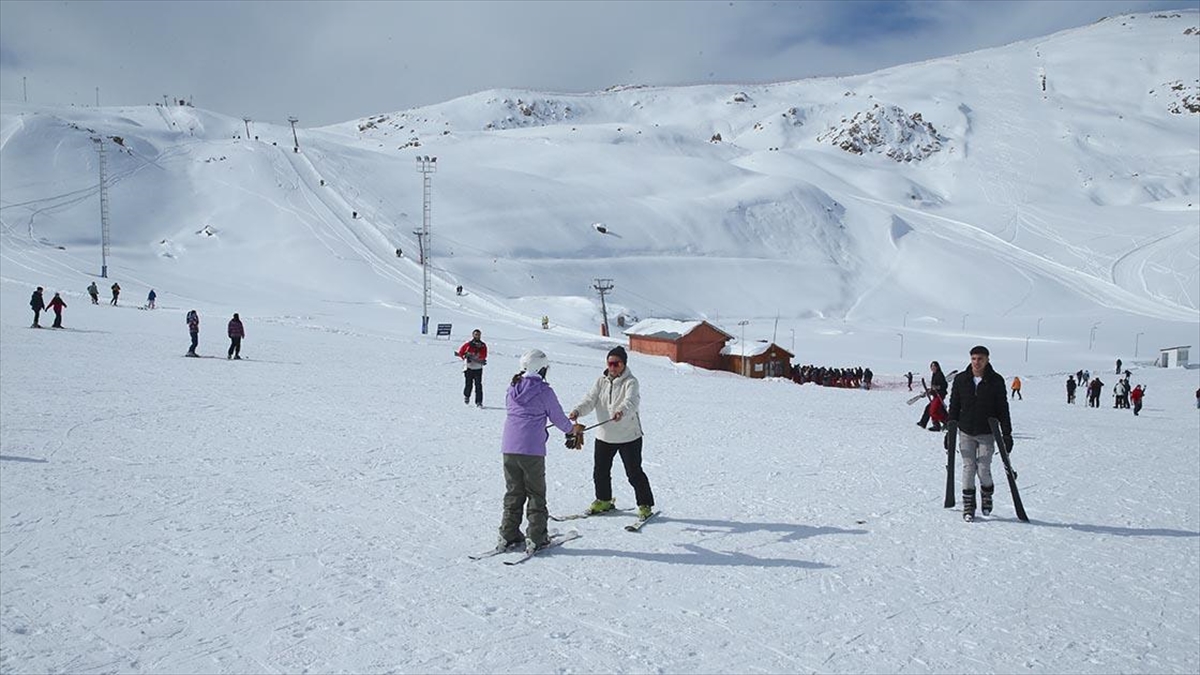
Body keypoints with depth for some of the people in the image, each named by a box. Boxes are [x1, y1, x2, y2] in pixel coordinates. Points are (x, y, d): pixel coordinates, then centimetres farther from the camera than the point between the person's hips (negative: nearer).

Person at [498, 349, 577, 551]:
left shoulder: (512, 388, 7)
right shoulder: (544, 391, -8)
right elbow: (557, 416, 1)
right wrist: (571, 429, 23)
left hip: (508, 449, 5)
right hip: (532, 450, -5)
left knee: (513, 492, 15)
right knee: (536, 494, 6)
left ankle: (508, 535, 16)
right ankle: (535, 537, 6)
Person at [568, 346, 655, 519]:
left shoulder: (631, 382, -12)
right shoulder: (602, 381, 5)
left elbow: (632, 401, -31)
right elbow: (590, 400, -4)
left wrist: (622, 411, -52)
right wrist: (577, 411, -24)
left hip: (628, 436, -5)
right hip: (604, 435, 6)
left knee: (634, 473, -2)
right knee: (600, 471, 13)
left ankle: (645, 505, 12)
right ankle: (603, 501, 34)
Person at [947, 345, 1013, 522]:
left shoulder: (996, 381, -3)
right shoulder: (961, 379, 1)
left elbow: (1003, 409, 0)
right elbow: (954, 406, 8)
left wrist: (1007, 434, -2)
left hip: (987, 433, -2)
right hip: (966, 432, 2)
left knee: (983, 469, -5)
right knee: (968, 468, -1)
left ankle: (987, 495, 25)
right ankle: (968, 505, 10)